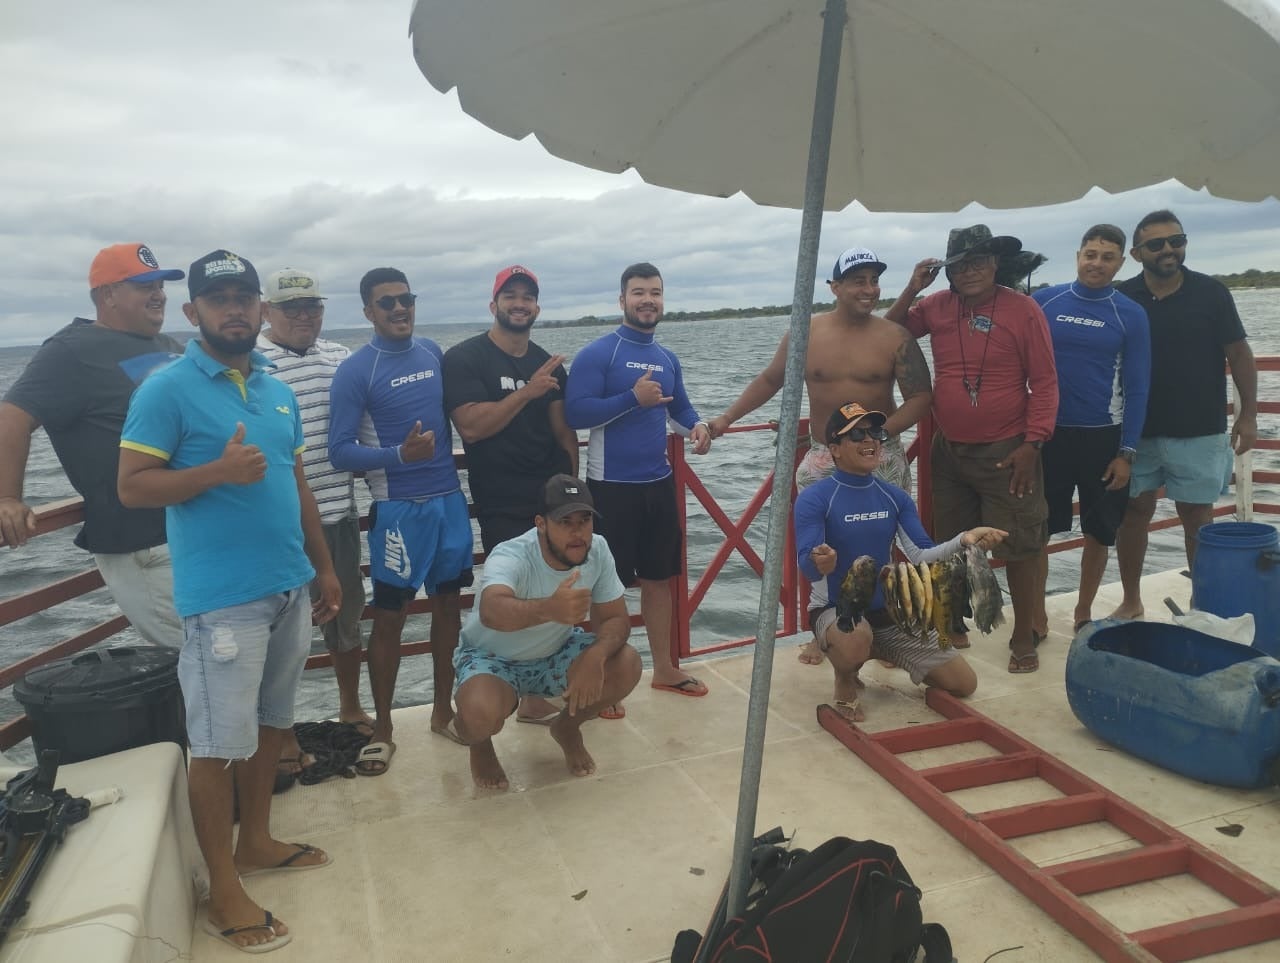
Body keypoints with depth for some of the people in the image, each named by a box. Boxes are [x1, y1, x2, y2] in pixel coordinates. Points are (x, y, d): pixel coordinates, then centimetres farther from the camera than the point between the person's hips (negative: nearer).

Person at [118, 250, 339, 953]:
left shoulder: (278, 390, 12)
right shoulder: (166, 389, -7)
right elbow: (132, 487, -10)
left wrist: (324, 566, 16)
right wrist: (217, 471, -24)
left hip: (289, 586, 7)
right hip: (221, 597, -6)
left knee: (269, 722, 17)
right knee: (219, 743, 0)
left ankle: (255, 841, 34)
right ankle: (223, 893, 13)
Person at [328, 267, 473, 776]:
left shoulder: (433, 352, 6)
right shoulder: (354, 371, -9)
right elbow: (339, 451, -12)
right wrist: (399, 454, -26)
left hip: (450, 498, 5)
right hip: (398, 507, -5)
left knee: (449, 604, 11)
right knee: (390, 616, 3)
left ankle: (442, 710, 26)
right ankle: (382, 729, 17)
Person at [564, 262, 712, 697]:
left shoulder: (668, 359, 10)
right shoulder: (596, 354, -11)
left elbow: (679, 405, 23)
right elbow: (574, 413, -19)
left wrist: (697, 426, 1)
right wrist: (633, 398, -23)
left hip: (659, 482, 7)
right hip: (611, 485, -6)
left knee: (659, 577, 15)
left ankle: (664, 668, 29)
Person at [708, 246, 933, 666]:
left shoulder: (895, 337, -5)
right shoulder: (805, 333, -1)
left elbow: (920, 396, -5)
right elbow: (769, 380, 8)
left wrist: (881, 431, -20)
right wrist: (726, 418, 3)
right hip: (822, 458, 1)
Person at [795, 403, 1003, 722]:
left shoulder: (895, 497, 2)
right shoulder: (814, 499, -15)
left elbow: (920, 556, -6)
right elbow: (806, 566, -25)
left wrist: (963, 540, -25)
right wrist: (819, 563, -49)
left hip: (889, 612, 6)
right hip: (834, 610, -6)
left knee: (964, 683, 4)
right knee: (856, 639, -42)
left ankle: (880, 653, 24)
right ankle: (845, 679, -4)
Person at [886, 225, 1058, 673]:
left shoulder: (1023, 310, -9)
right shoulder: (937, 306, 2)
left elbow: (1044, 383, -8)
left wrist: (1032, 444, -14)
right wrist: (912, 289, -3)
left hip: (1005, 452, -4)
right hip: (948, 450, 4)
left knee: (1017, 547, 3)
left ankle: (1024, 637, 19)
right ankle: (953, 627, 31)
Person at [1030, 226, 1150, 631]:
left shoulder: (1130, 315, -1)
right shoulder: (1043, 301, -1)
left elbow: (1137, 389, -1)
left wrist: (1127, 452, -6)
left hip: (1103, 437, 1)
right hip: (1047, 433, 0)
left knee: (1099, 533, 10)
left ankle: (1083, 613, 29)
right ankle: (1036, 616, 17)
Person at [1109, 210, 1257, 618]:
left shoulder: (1211, 292, -2)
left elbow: (1239, 354, 2)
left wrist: (1248, 414, -2)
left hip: (1199, 431, -1)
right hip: (1137, 430, 1)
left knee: (1197, 515, 5)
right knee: (1134, 510, 6)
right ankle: (1131, 601, 21)